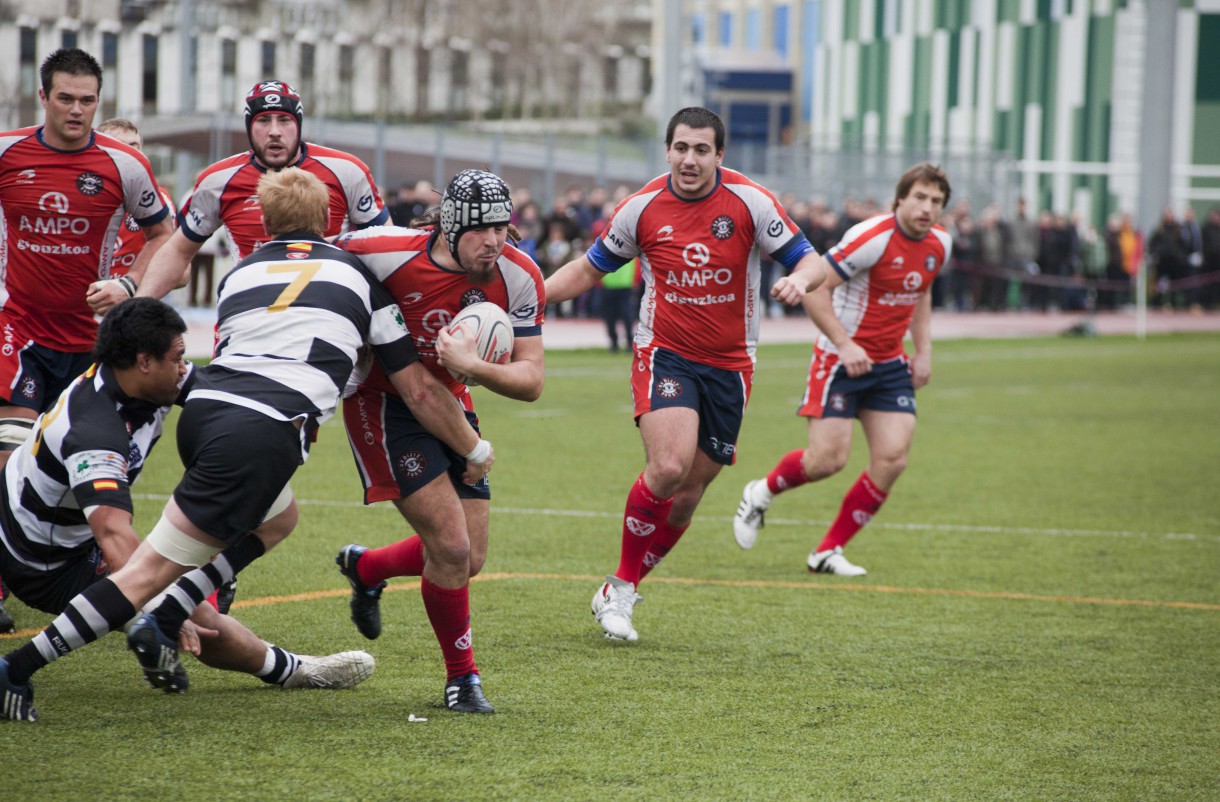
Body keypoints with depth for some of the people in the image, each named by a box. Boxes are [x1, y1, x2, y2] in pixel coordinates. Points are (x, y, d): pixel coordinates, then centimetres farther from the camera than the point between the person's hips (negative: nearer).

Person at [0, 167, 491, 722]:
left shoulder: (240, 274, 23)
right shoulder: (358, 276, 15)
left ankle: (164, 624, 18)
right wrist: (474, 449, 29)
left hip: (203, 405, 6)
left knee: (278, 518, 32)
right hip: (265, 435, -6)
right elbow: (418, 390, 17)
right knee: (153, 569, -4)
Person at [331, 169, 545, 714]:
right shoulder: (390, 252, -27)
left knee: (469, 559, 7)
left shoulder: (519, 277, -16)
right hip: (381, 401, -6)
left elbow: (530, 381, -17)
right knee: (452, 545, -16)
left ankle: (366, 568, 38)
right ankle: (461, 678, 5)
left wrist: (473, 367, -35)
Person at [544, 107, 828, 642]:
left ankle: (621, 591, 23)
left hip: (729, 365, 2)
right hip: (664, 354, -2)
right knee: (668, 467, -24)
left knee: (689, 492, 5)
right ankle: (619, 588, -7)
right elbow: (590, 269, 10)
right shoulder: (642, 208, -4)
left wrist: (799, 279, -28)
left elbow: (811, 261, -4)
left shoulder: (749, 202, -7)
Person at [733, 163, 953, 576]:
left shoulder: (939, 243, 3)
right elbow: (814, 289, -19)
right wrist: (845, 344, -24)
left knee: (892, 459, -8)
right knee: (828, 458, -14)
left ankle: (828, 552, 5)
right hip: (842, 359, -7)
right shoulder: (872, 237, -21)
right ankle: (762, 492, 19)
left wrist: (923, 350, 11)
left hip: (890, 365, 7)